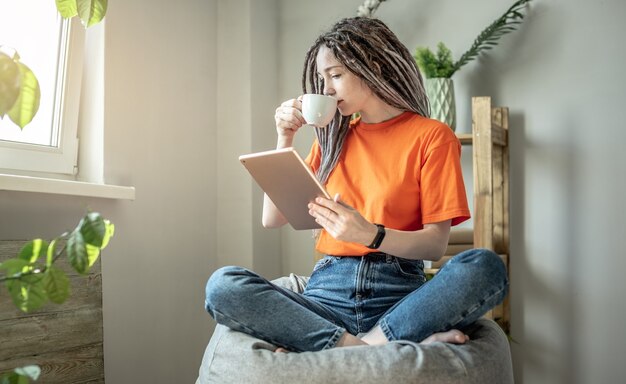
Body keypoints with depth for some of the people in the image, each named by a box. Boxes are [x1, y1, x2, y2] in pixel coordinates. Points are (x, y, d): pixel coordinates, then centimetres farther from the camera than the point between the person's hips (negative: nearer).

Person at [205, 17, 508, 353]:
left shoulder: (431, 135, 5)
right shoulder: (332, 137, 18)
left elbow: (436, 244, -5)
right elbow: (272, 219, 14)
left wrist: (370, 234, -24)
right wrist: (285, 139, 8)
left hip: (398, 295, -3)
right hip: (328, 294, 3)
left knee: (485, 267, -32)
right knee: (221, 286, -24)